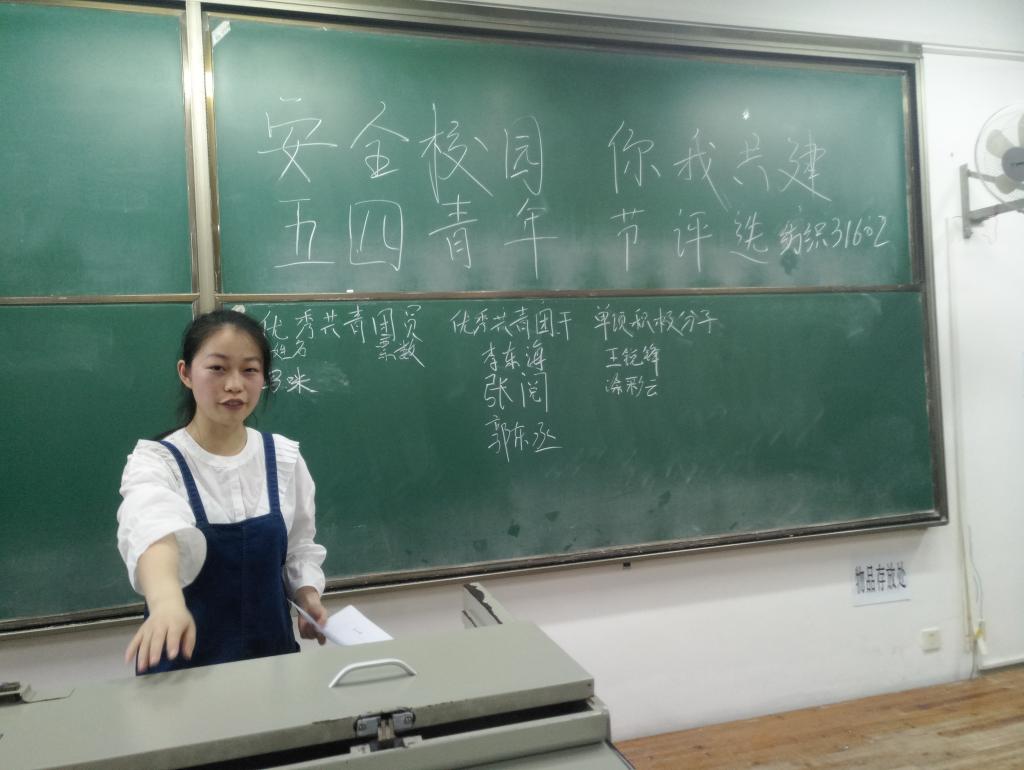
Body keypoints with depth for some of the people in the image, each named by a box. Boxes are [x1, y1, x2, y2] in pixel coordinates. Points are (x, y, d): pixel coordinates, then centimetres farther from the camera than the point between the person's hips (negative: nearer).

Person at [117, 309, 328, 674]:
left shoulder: (285, 458, -3)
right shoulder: (155, 461, -14)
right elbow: (153, 531, -36)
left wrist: (307, 595, -12)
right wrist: (167, 603, -54)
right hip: (185, 663, -2)